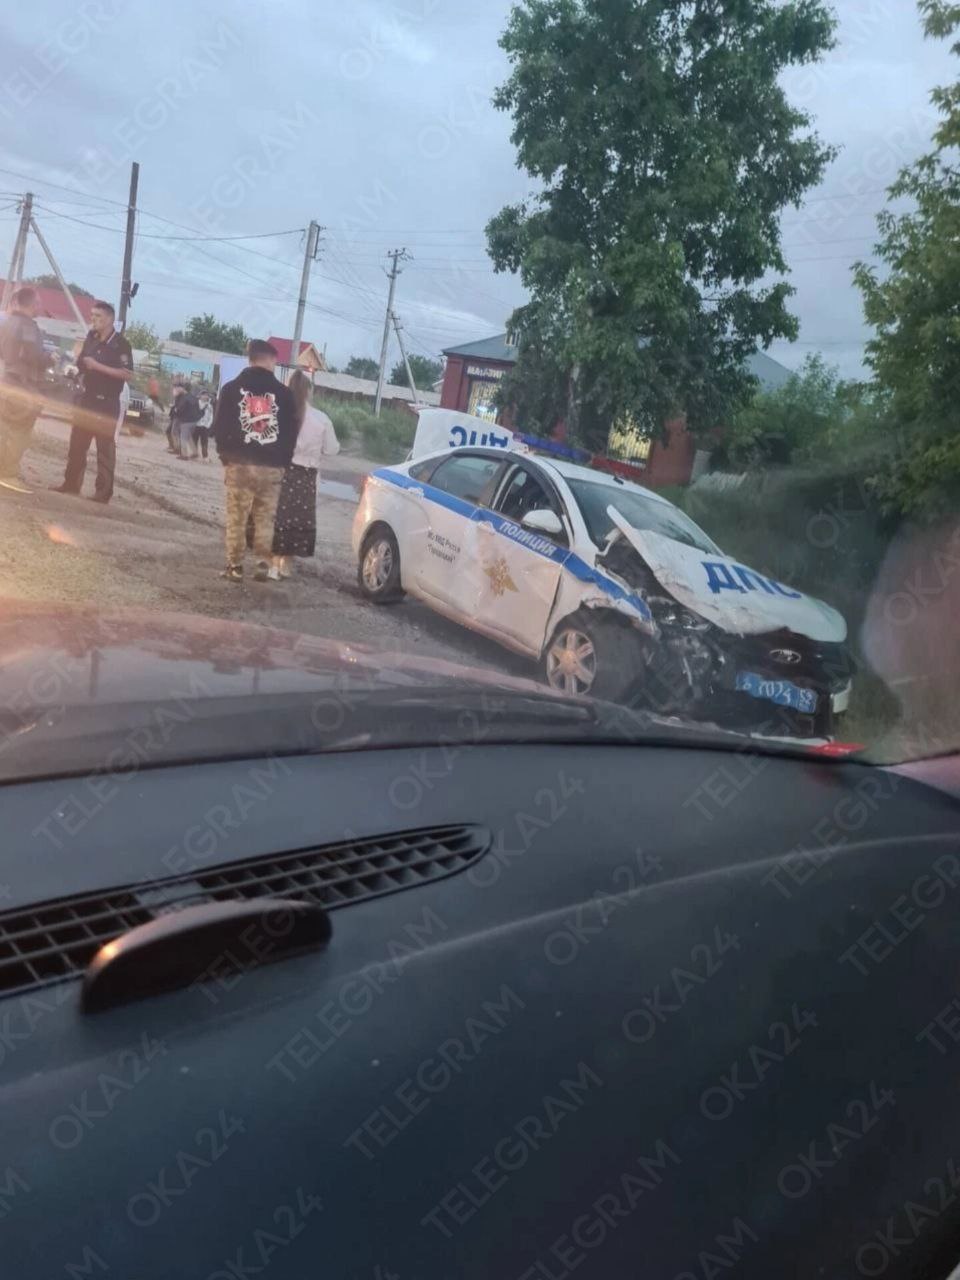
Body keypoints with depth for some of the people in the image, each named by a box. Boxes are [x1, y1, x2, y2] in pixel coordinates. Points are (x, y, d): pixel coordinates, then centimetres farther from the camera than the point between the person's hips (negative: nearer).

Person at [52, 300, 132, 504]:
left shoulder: (121, 344, -11)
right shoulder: (91, 338, 9)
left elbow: (128, 374, -19)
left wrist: (98, 366, -20)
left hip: (107, 402, -7)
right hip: (86, 398, 7)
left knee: (105, 447, -4)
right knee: (77, 443, 10)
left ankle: (103, 491, -2)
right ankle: (71, 483, 20)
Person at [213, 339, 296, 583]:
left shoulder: (232, 388, 4)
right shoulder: (283, 393, 2)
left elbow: (219, 427, 3)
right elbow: (291, 432, 4)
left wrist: (227, 458, 13)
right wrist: (283, 463, 11)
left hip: (240, 464, 0)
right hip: (272, 467, 0)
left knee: (236, 518, 5)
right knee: (265, 519, 7)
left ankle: (235, 566, 6)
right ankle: (263, 565, 4)